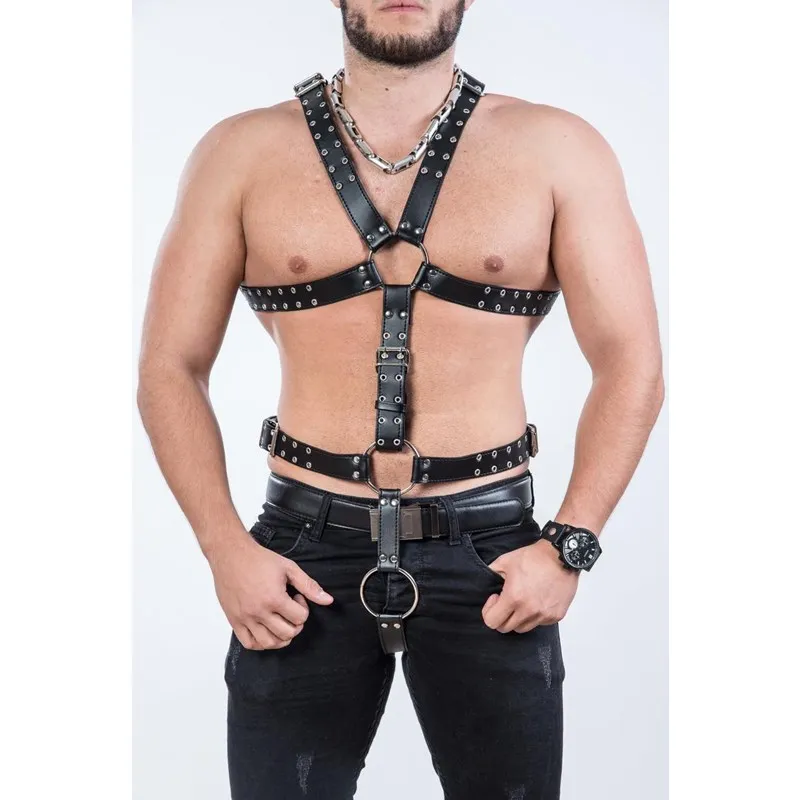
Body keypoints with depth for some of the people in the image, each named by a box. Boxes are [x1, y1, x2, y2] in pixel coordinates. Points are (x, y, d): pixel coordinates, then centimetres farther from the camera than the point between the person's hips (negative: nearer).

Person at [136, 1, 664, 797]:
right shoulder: (241, 152, 3)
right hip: (304, 549, 0)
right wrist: (225, 547, -6)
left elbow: (630, 364, 0)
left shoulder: (555, 149, 1)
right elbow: (170, 367, 3)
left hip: (488, 549, 0)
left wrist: (568, 545, -8)